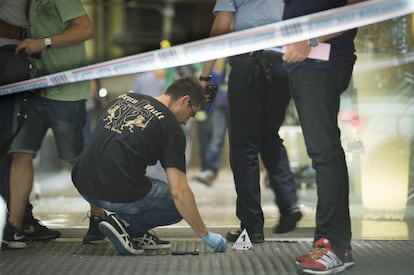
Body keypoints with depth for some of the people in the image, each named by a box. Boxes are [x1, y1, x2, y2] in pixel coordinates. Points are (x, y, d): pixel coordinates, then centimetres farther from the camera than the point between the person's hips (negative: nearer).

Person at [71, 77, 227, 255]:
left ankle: (137, 234, 23)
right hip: (118, 196, -7)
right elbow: (179, 192, -8)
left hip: (84, 186, 7)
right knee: (179, 205, 16)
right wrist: (205, 235, -1)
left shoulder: (124, 98, 18)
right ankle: (125, 223, -1)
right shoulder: (171, 128, -2)